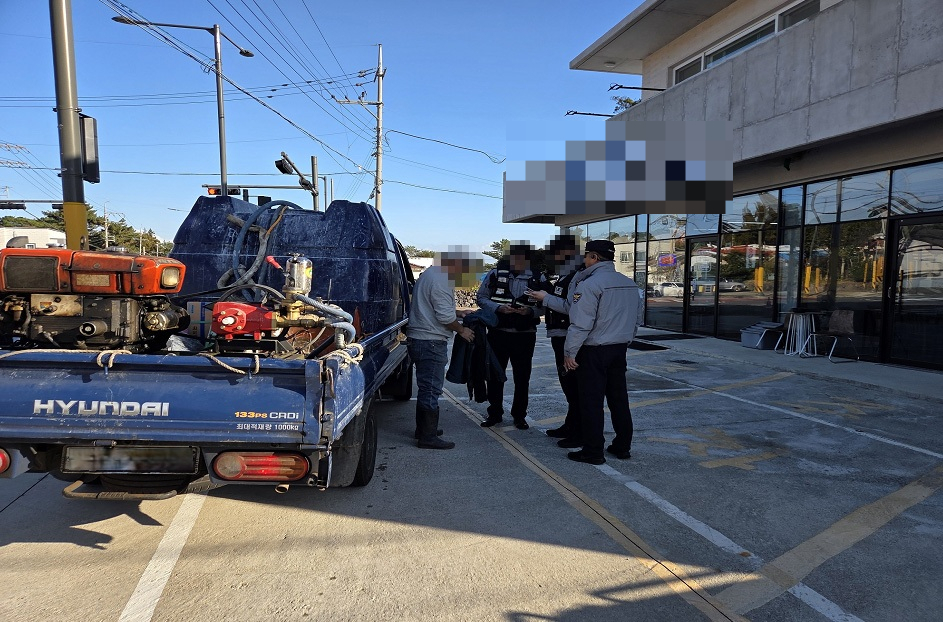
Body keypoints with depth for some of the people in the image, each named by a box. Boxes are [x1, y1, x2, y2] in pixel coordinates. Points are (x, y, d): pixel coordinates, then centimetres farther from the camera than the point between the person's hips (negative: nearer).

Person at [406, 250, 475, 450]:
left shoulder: (429, 274, 18)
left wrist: (458, 313, 21)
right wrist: (461, 330, -5)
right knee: (431, 389, -5)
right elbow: (445, 316, -20)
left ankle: (423, 428, 30)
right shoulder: (441, 280, -17)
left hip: (418, 339, 11)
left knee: (426, 387, 19)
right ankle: (428, 437, 0)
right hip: (430, 342, -11)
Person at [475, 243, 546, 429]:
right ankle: (495, 413, 24)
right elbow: (481, 298, 2)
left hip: (525, 335, 0)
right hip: (498, 332, 0)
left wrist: (530, 311, -18)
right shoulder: (496, 274, 0)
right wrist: (499, 308, -14)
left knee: (522, 377, 8)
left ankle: (519, 415, 23)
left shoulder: (538, 278, 1)